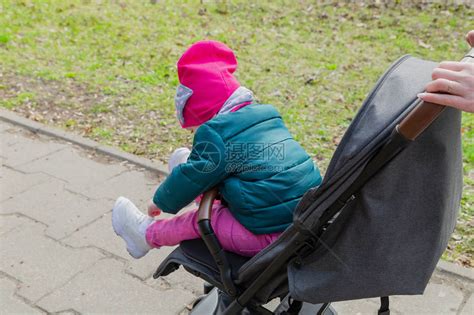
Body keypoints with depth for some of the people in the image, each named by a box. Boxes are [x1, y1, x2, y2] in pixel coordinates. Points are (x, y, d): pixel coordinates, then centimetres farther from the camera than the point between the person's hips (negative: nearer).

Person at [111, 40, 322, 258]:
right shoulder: (265, 116, 9)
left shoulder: (217, 135, -16)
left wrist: (160, 201, 15)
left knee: (203, 220, 9)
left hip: (272, 237, -8)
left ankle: (147, 235, 29)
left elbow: (192, 177, -4)